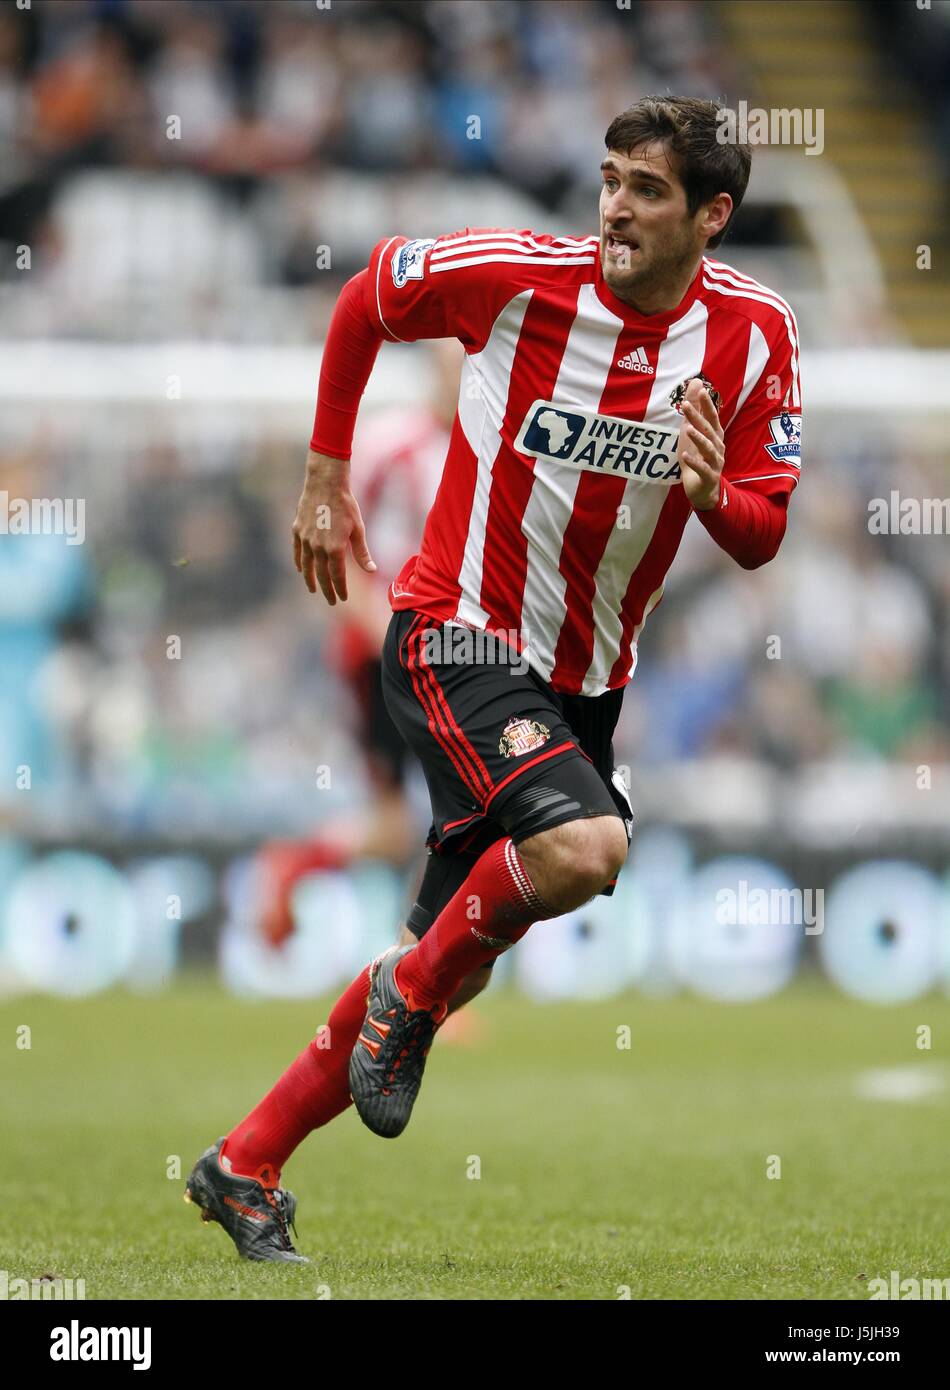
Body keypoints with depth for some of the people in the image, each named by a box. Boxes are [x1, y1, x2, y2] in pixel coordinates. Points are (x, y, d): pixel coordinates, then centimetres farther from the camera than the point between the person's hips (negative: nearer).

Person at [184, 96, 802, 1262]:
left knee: (452, 966, 7)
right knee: (584, 848, -31)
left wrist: (712, 493, -24)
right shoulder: (519, 274, -14)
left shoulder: (755, 335, -5)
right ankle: (409, 992, -3)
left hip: (585, 680, 5)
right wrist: (326, 480, 7)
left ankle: (245, 1168, 21)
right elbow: (365, 299, 5)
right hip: (457, 640, -5)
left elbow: (761, 538, -1)